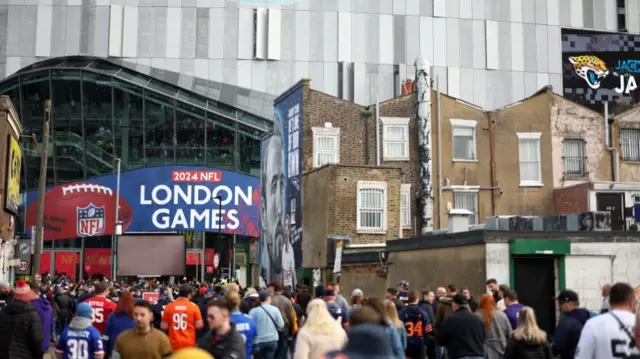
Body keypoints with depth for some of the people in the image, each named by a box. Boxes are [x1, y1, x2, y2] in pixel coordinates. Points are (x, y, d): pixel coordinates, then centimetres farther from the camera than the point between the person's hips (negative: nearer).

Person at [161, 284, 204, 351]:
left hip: (173, 344, 2)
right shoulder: (194, 306, -7)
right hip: (189, 343, -1)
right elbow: (199, 325, -5)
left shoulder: (169, 307, -2)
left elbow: (164, 326, 2)